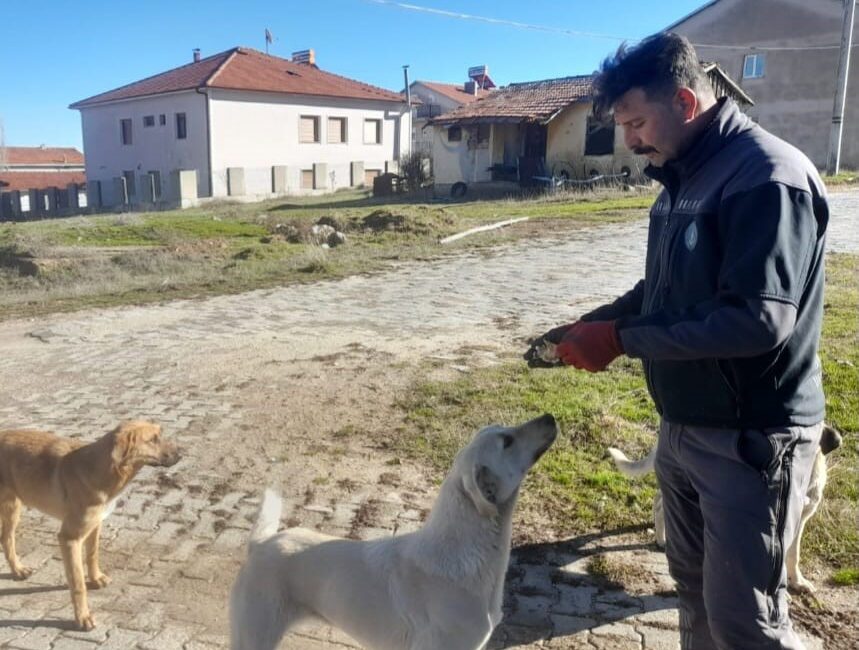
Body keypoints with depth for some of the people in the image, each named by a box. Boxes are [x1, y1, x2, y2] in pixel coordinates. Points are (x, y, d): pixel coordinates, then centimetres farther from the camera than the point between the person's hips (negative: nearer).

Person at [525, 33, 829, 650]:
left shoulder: (768, 177, -20)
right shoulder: (683, 177, 9)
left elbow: (757, 321, -28)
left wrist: (622, 340, -22)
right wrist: (583, 326, 2)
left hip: (749, 438, -8)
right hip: (682, 426, 9)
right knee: (694, 589, 22)